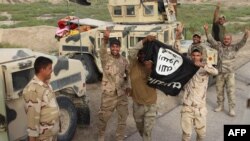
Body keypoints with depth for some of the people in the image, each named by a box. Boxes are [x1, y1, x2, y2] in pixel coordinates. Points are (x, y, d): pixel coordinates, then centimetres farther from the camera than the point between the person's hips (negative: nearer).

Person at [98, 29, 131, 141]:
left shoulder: (124, 60, 3)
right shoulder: (105, 58, -9)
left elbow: (128, 74, 16)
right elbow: (102, 51, -33)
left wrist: (128, 86, -1)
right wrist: (105, 40, -53)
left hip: (122, 94, 3)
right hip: (108, 94, -3)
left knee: (123, 118, 11)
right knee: (103, 118, 11)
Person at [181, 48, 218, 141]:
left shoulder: (205, 68, -3)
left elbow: (215, 72, -22)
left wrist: (202, 65, -36)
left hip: (200, 107, 0)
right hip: (187, 106, 0)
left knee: (201, 133, 15)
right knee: (186, 134, 4)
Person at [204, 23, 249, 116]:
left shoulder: (234, 47, -3)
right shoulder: (219, 46, 2)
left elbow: (242, 43, -19)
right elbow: (211, 40, -6)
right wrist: (206, 31, -20)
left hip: (230, 73, -2)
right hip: (220, 73, 3)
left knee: (231, 91, -3)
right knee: (219, 90, 13)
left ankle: (231, 108, 7)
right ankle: (220, 106, 30)